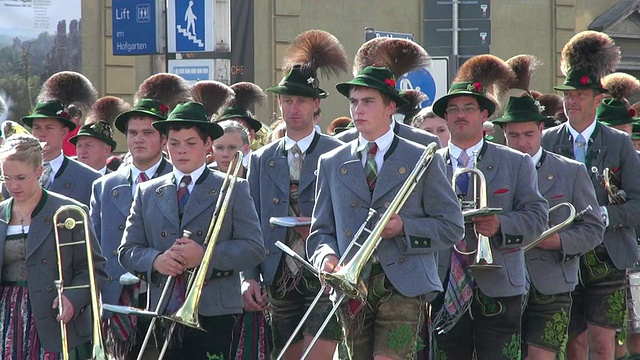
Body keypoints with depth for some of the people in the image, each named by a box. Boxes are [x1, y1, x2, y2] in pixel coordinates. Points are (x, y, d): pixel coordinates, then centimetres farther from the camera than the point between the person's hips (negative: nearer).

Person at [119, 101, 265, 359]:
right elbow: (127, 251, 12)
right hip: (163, 315, 2)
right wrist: (156, 260, -10)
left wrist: (206, 255, -15)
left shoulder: (233, 190, 8)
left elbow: (254, 248, 0)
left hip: (215, 317, -2)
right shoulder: (147, 193, 16)